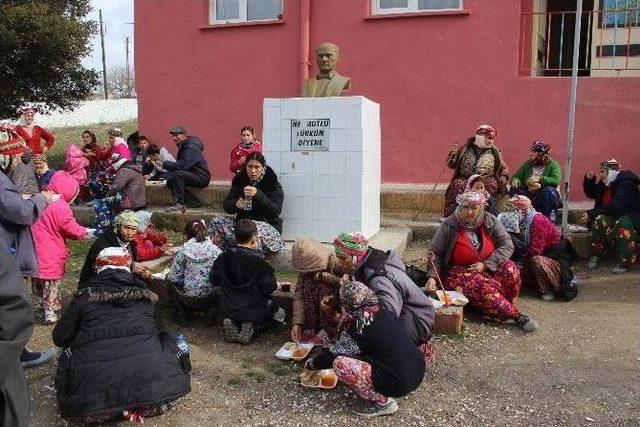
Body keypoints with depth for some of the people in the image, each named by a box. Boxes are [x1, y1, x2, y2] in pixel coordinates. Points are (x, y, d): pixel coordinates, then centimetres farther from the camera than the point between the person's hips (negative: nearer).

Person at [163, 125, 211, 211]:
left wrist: (165, 163, -13)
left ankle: (180, 204, -24)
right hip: (192, 175, 10)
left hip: (202, 177, -10)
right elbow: (180, 165, 15)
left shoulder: (191, 148, -19)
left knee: (178, 174, -28)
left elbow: (180, 166, -26)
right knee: (170, 181, 1)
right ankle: (194, 201, -2)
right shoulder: (182, 147, 12)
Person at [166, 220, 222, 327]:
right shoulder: (216, 250, -2)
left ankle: (181, 317, 17)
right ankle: (211, 309, 11)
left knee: (173, 286, 28)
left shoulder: (184, 250, -5)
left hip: (190, 299, -1)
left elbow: (173, 278, -4)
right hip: (213, 297, 2)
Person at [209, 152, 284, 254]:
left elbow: (275, 211, -16)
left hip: (268, 225, -4)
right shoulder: (239, 181, 9)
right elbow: (226, 206, 7)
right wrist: (236, 204, -18)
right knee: (216, 221, -19)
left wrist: (258, 195, -28)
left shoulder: (273, 185, -3)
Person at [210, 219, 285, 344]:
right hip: (255, 311, -4)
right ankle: (253, 326, -5)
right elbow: (269, 287, -18)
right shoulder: (257, 260, -20)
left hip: (228, 310, 5)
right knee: (279, 314, 22)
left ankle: (233, 323, 3)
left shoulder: (223, 257, -6)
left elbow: (214, 281, 5)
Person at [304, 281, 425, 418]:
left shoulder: (357, 327, -12)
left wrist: (310, 364, 17)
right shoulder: (384, 313, 7)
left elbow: (330, 357, -1)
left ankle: (382, 402, -1)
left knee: (339, 364, -7)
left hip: (399, 383, -8)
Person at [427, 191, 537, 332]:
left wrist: (485, 264, -16)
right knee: (485, 286, -32)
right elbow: (435, 254, -6)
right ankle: (516, 316, -22)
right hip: (459, 272, -3)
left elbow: (507, 246, -5)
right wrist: (433, 277, -22)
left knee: (510, 269, -25)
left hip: (488, 269, 4)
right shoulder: (448, 226, -11)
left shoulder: (490, 221, -3)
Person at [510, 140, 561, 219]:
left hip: (545, 197, -3)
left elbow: (556, 180, -20)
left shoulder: (553, 164, -4)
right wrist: (515, 181, -21)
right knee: (514, 189, -20)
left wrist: (539, 179, -28)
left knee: (548, 190, -34)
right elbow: (517, 176, 3)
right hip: (529, 196, 3)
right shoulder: (528, 164, 9)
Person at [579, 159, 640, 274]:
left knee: (623, 224, -39)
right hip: (615, 216, 7)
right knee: (599, 219, -24)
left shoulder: (626, 183, -18)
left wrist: (591, 213, -28)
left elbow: (616, 206, -28)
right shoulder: (607, 184, 8)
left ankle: (625, 262, -32)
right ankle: (596, 256, -20)